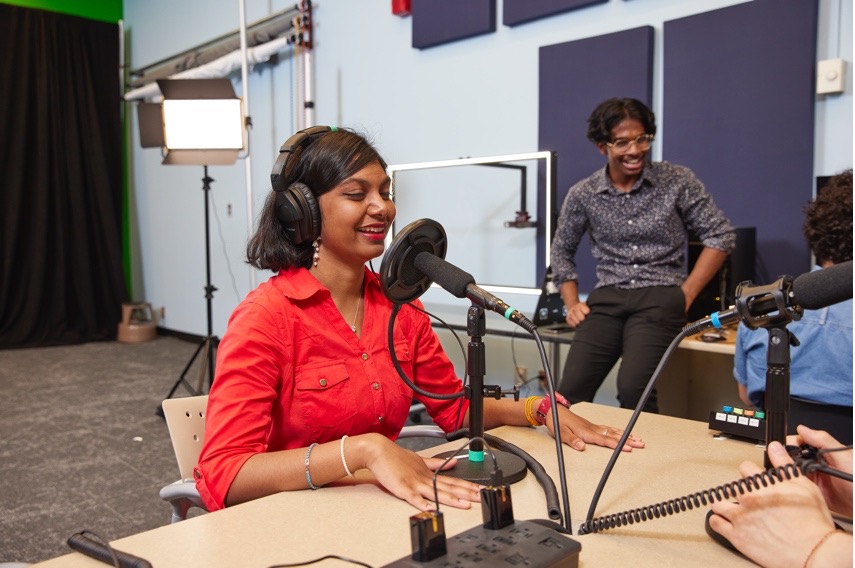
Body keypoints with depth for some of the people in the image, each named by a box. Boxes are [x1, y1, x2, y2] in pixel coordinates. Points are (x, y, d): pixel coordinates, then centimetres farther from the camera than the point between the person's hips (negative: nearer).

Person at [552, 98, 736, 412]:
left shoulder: (677, 181, 0)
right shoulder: (583, 194, 5)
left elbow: (720, 236, 4)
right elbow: (562, 250, 19)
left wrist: (686, 294, -3)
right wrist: (572, 303, 9)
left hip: (660, 297, -2)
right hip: (606, 299, 3)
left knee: (632, 389, -25)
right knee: (570, 392, -15)